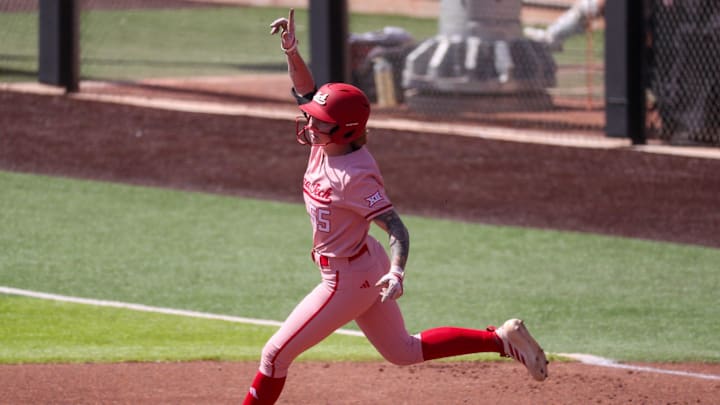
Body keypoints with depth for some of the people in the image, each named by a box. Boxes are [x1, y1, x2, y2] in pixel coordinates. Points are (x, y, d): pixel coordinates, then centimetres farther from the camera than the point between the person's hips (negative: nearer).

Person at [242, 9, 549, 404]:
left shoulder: (356, 176, -27)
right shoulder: (326, 144, -5)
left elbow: (396, 228, -29)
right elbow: (305, 92, 3)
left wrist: (396, 273, -46)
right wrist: (292, 51, -15)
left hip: (347, 279, -10)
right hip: (363, 269, 10)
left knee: (275, 354, -2)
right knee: (403, 351, 21)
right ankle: (503, 339, 18)